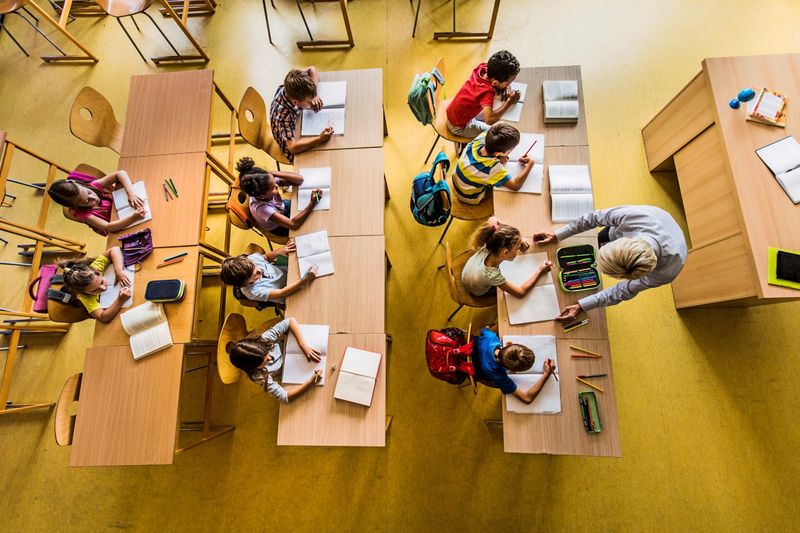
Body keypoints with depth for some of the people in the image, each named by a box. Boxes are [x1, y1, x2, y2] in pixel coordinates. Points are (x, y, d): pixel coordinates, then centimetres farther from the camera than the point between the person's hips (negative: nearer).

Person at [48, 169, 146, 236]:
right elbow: (107, 227, -41)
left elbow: (120, 173, -22)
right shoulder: (84, 213, -27)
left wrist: (131, 194, -40)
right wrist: (133, 218, -60)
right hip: (118, 231, -6)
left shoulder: (93, 185, -19)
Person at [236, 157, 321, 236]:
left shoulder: (269, 182, -30)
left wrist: (274, 174, -42)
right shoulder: (261, 208, -44)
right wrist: (312, 203, -50)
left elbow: (299, 179, -29)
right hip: (279, 228, -5)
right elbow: (293, 224, -45)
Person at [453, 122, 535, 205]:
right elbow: (515, 186, -38)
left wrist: (502, 155, -16)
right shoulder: (493, 168, -41)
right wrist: (530, 164, -26)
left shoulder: (479, 139, -23)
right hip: (470, 198, -6)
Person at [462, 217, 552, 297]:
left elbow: (493, 219, -20)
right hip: (480, 293, -4)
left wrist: (518, 240, -23)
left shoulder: (486, 248, -37)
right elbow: (521, 292, -35)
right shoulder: (492, 275, -49)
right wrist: (540, 271, -29)